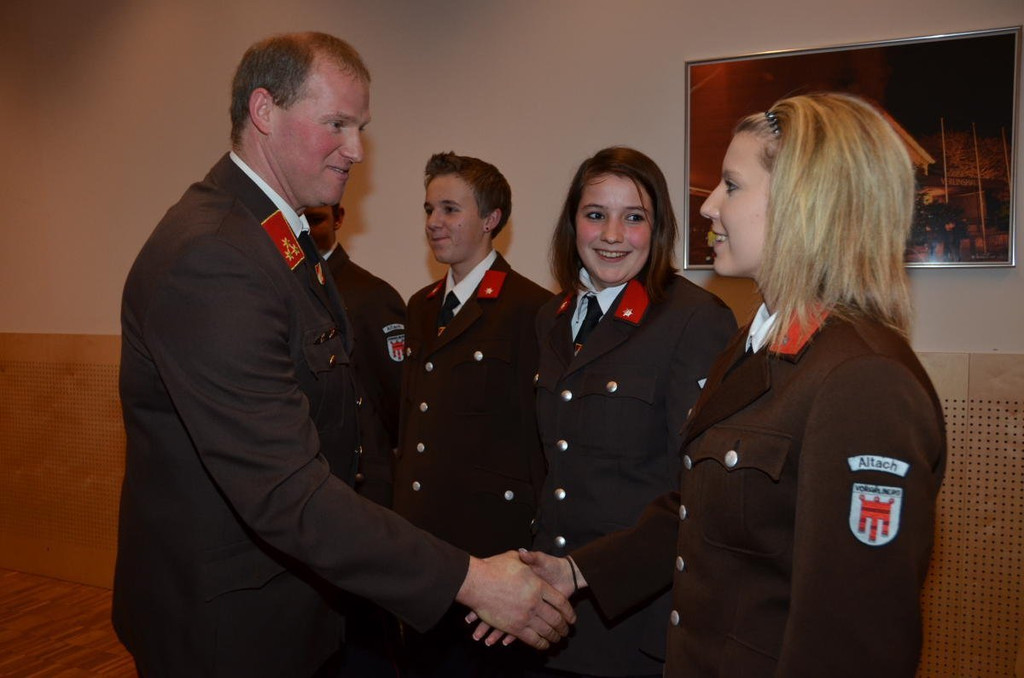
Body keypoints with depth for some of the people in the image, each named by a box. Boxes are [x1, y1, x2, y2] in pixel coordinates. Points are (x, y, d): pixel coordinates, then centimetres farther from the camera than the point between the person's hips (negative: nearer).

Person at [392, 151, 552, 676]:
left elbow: (538, 432, -14)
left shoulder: (532, 309, -13)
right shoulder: (420, 307, 11)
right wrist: (399, 512, 11)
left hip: (488, 543, -7)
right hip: (416, 535, 7)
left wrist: (528, 539, -12)